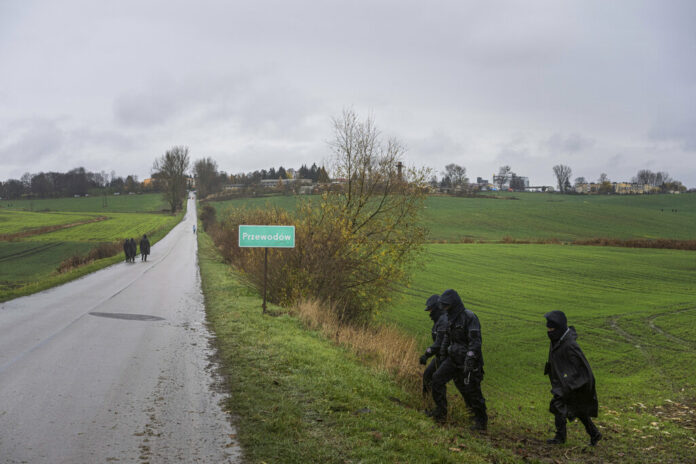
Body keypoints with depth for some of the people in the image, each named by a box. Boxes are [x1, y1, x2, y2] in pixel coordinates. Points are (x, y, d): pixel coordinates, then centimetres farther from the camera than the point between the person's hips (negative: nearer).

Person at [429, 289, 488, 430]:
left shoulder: (469, 317, -18)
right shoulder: (451, 317, 8)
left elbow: (475, 341, -23)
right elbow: (447, 336, 21)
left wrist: (470, 360, -29)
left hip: (468, 360, -8)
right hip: (454, 358, 8)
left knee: (472, 391, 0)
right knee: (437, 379, -3)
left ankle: (481, 422, 15)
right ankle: (440, 413, 5)